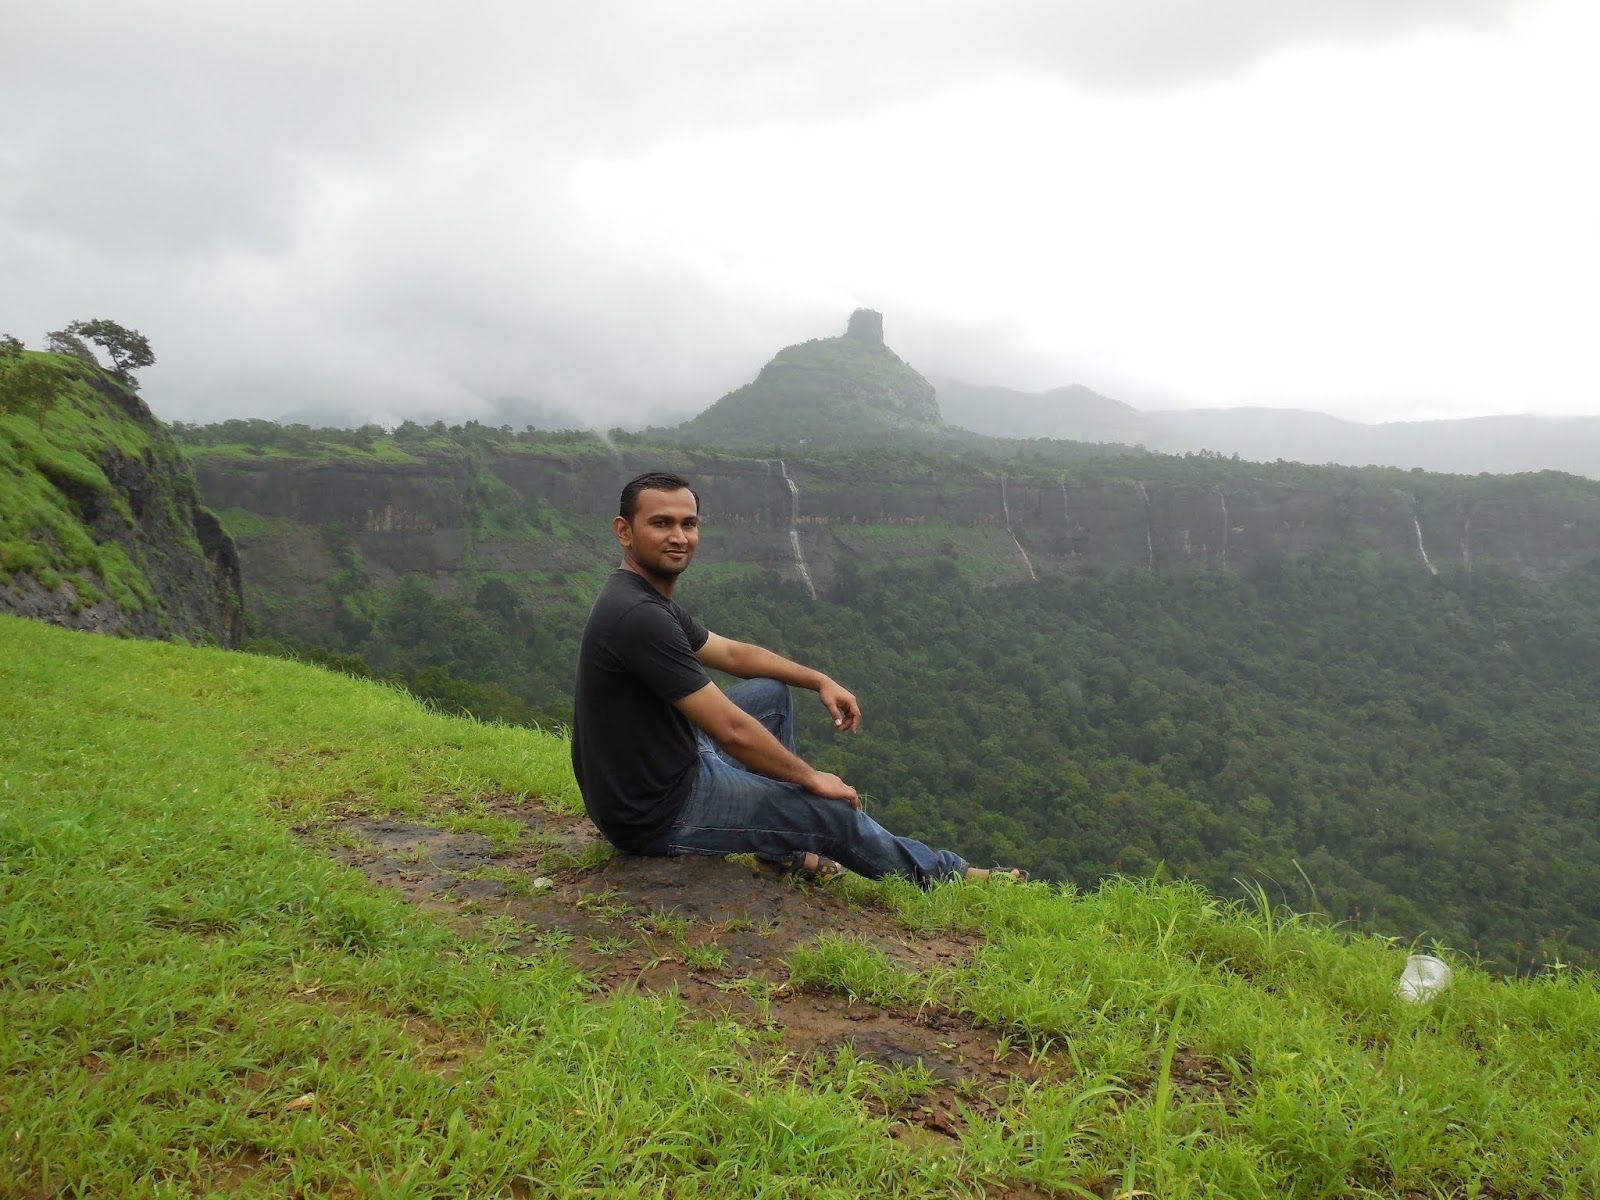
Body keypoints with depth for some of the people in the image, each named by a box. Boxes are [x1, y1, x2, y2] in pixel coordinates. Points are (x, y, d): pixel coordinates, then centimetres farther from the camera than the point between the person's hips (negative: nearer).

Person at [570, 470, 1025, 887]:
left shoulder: (649, 600, 5)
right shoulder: (639, 616, -28)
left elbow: (732, 652, 20)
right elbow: (732, 731, -26)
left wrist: (819, 680, 11)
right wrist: (811, 778, -12)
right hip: (658, 815, -10)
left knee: (770, 692, 19)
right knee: (835, 811, -2)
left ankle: (780, 847, 22)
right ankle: (945, 875, 25)